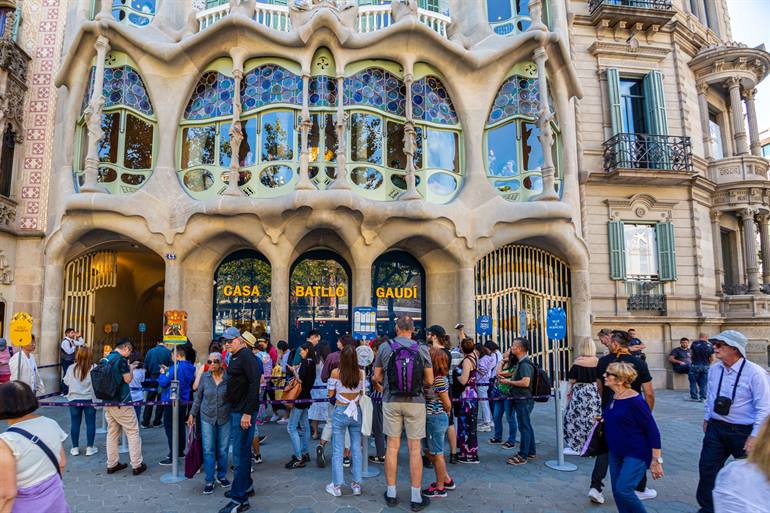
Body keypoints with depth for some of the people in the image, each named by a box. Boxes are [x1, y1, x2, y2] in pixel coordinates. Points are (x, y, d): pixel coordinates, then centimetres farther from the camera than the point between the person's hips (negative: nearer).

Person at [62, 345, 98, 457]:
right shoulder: (94, 368, -15)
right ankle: (90, 448, 12)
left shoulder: (71, 368, -6)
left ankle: (75, 448, 19)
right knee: (90, 423, 7)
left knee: (75, 423, 12)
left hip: (74, 399, 2)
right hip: (89, 399, -2)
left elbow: (66, 382, 7)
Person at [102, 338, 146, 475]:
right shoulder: (121, 359, -16)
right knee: (133, 432, 1)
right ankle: (137, 465, 4)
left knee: (112, 432, 14)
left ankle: (112, 464, 20)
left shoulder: (106, 359, 8)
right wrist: (131, 369, 4)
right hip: (121, 402, -8)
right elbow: (128, 379, -12)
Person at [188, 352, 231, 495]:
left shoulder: (229, 377, -10)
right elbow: (198, 397, 6)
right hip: (207, 417, 1)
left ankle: (221, 476, 29)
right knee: (208, 450, 2)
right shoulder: (204, 377, -5)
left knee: (223, 449, 10)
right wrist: (192, 414, 8)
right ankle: (209, 481, 14)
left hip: (225, 418, -1)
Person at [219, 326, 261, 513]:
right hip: (234, 409, 10)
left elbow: (254, 384, -23)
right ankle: (247, 485, 35)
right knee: (242, 450, 20)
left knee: (240, 453, -4)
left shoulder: (246, 356, -16)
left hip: (243, 411, -10)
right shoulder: (233, 357, 13)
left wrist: (247, 412, -24)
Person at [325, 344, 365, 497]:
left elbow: (330, 394, -3)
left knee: (338, 450, 7)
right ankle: (356, 484, 18)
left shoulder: (335, 373, -13)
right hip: (356, 412, 2)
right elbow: (362, 393, 3)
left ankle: (337, 485, 13)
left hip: (340, 412, -2)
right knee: (356, 449, 11)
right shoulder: (361, 373, -7)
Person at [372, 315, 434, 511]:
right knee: (415, 449, 6)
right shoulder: (422, 349, -6)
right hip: (415, 402, -1)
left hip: (391, 401, 1)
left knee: (392, 446, 11)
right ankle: (416, 498, 13)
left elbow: (377, 377, 3)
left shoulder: (385, 347, -4)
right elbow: (429, 380, -2)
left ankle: (391, 494, 21)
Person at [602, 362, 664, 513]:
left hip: (636, 454, -8)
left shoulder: (634, 401, -21)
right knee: (616, 491, 10)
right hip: (616, 453, 8)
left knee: (623, 489, -15)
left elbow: (652, 430, -18)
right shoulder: (614, 397, 3)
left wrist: (657, 460, -17)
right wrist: (602, 421, 5)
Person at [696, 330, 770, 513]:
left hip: (743, 431, -5)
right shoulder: (714, 369, 0)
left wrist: (754, 436, -19)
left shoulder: (755, 373, -18)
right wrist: (706, 418, 17)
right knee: (707, 469, 6)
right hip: (716, 428, 5)